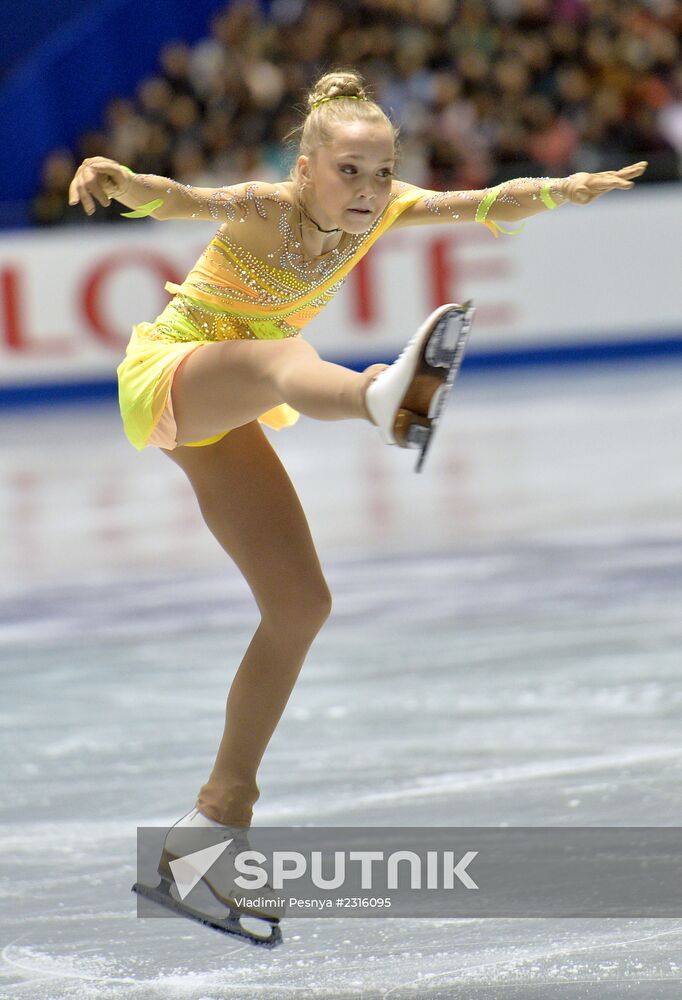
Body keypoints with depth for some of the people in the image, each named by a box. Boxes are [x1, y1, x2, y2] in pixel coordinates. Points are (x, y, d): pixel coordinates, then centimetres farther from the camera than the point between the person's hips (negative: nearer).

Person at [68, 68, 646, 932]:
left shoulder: (380, 209, -5)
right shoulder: (266, 208, -24)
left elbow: (484, 206, -8)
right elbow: (183, 201, -42)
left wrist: (558, 190, -26)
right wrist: (118, 181, -62)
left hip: (222, 422, 8)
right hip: (167, 374, -8)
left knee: (299, 606, 2)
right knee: (283, 355, -40)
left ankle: (219, 814, 12)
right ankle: (384, 399, -79)